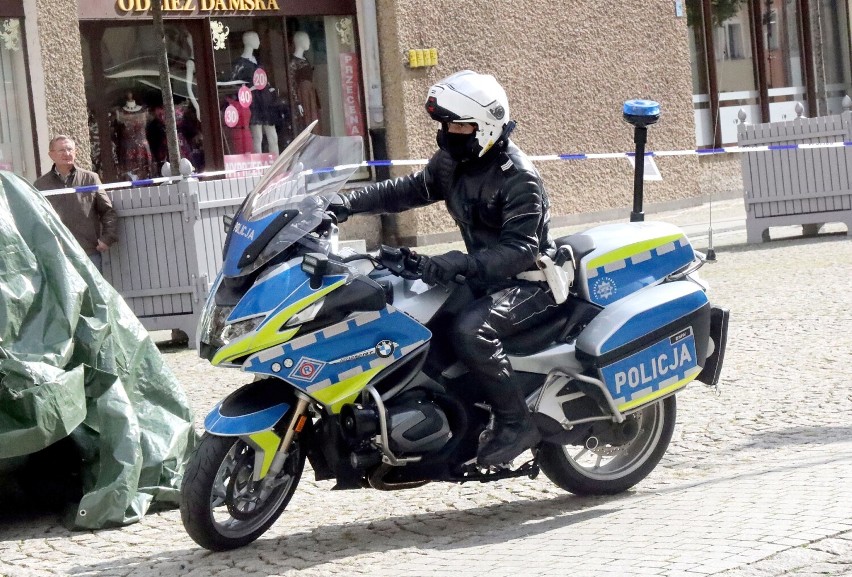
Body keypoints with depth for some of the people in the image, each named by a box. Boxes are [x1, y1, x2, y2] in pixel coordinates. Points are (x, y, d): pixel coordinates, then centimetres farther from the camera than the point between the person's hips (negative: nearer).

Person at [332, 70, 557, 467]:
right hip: (485, 277, 10)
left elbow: (522, 249, -28)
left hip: (530, 281, -10)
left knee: (469, 331, -34)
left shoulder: (518, 179, -20)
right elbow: (409, 190, 15)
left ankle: (516, 423, -21)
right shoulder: (452, 162, 5)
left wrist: (462, 262, -42)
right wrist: (349, 204, 1)